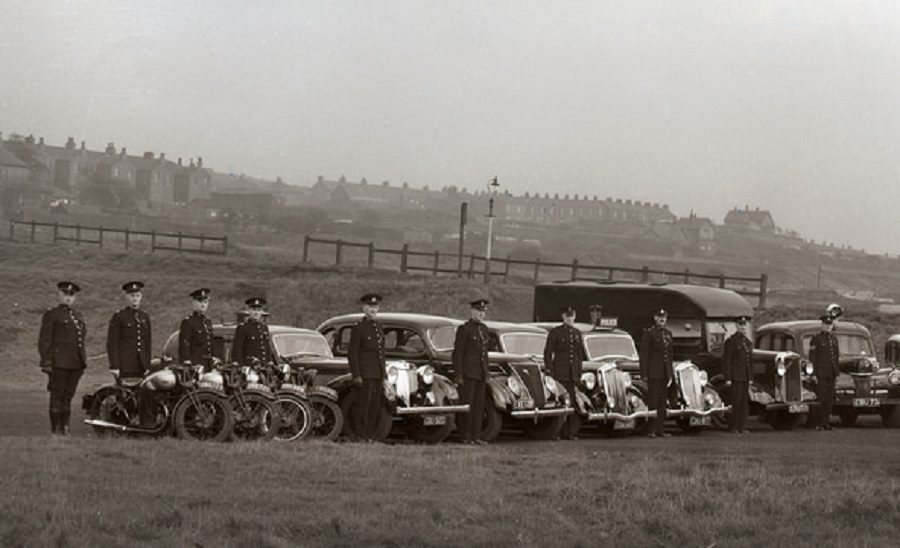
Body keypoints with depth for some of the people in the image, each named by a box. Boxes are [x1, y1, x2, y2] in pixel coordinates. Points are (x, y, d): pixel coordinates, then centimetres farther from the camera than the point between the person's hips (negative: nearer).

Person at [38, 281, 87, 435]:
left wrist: (83, 361, 17)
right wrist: (46, 362, -13)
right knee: (57, 395, -4)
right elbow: (44, 340, -7)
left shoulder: (78, 316, 18)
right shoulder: (51, 315, -3)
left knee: (68, 395, 9)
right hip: (58, 363, -6)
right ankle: (55, 428, -1)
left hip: (75, 363, 6)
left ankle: (65, 427, 13)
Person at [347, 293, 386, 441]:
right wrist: (356, 376, -17)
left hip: (378, 374, 7)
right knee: (363, 406, -6)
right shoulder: (358, 327, -8)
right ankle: (361, 437, -3)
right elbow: (352, 353, -12)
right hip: (365, 375, -7)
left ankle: (371, 436, 14)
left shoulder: (378, 326, 14)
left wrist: (383, 374, 17)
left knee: (375, 408, 9)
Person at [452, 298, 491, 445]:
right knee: (467, 405, -5)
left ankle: (476, 436, 11)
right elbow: (458, 352, -10)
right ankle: (466, 437, -2)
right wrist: (459, 375, -14)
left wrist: (486, 373, 16)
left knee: (479, 405, 7)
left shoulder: (484, 328, 13)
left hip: (481, 372, 7)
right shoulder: (464, 329, -8)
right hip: (468, 372, -7)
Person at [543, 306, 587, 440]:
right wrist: (550, 372, -8)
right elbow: (547, 353, -1)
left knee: (575, 402, 0)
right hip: (560, 373, -4)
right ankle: (561, 432, -4)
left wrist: (582, 371, 13)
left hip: (574, 373, 4)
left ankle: (572, 432, 4)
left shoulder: (577, 333, 15)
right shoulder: (555, 332, 1)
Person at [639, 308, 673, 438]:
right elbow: (644, 354, -9)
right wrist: (644, 374, -13)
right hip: (653, 372, -6)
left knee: (662, 403, 8)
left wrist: (670, 374, 14)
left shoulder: (668, 333, 14)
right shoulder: (649, 333, -5)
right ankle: (651, 430, -5)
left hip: (665, 372, 6)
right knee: (653, 401, -7)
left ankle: (660, 429, 11)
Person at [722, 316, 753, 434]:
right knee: (736, 402, -7)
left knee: (745, 402, 4)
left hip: (746, 377, 6)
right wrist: (727, 379, -13)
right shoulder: (731, 341, -5)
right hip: (736, 377, -6)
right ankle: (733, 427, -1)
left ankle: (742, 427, 8)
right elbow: (726, 361, -8)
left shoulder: (748, 342, 15)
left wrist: (751, 378, 15)